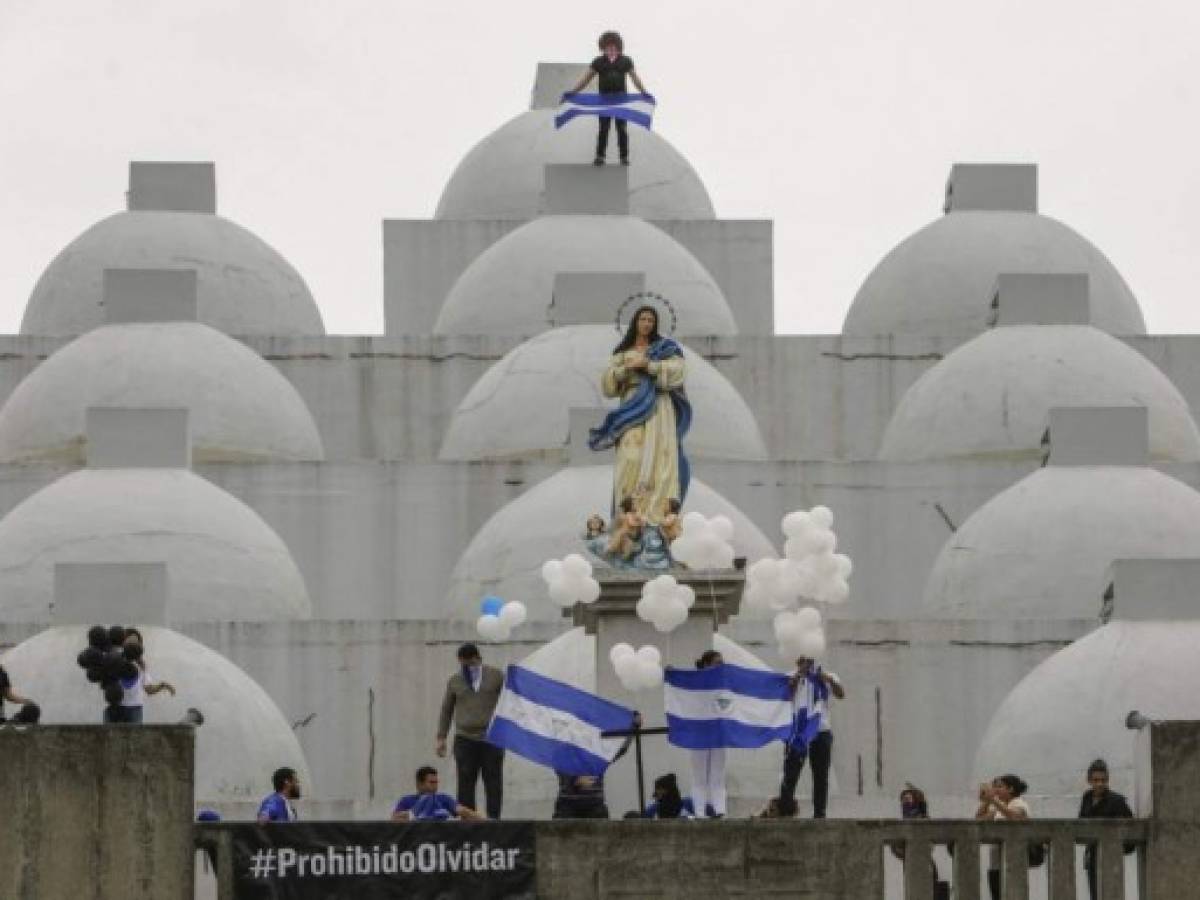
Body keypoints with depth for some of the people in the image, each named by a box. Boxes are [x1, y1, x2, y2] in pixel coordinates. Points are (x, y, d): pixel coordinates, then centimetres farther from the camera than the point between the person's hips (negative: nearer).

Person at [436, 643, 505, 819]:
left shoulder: (496, 676, 5)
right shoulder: (455, 681, 10)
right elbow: (446, 710, 16)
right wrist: (441, 738, 10)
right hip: (465, 740, 1)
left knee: (493, 783, -2)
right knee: (465, 784, -5)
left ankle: (493, 819, 2)